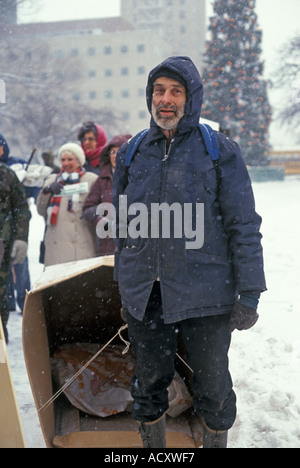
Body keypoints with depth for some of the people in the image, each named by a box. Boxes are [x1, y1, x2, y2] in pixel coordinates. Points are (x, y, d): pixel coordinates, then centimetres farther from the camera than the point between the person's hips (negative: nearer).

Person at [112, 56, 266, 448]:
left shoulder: (220, 151, -4)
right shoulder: (132, 154, 8)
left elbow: (244, 228, -5)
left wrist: (249, 295, -9)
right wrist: (124, 288, 15)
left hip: (206, 295, -3)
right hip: (144, 295, 3)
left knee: (213, 386, 10)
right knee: (149, 384, 15)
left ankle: (216, 442, 32)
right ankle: (153, 447, 35)